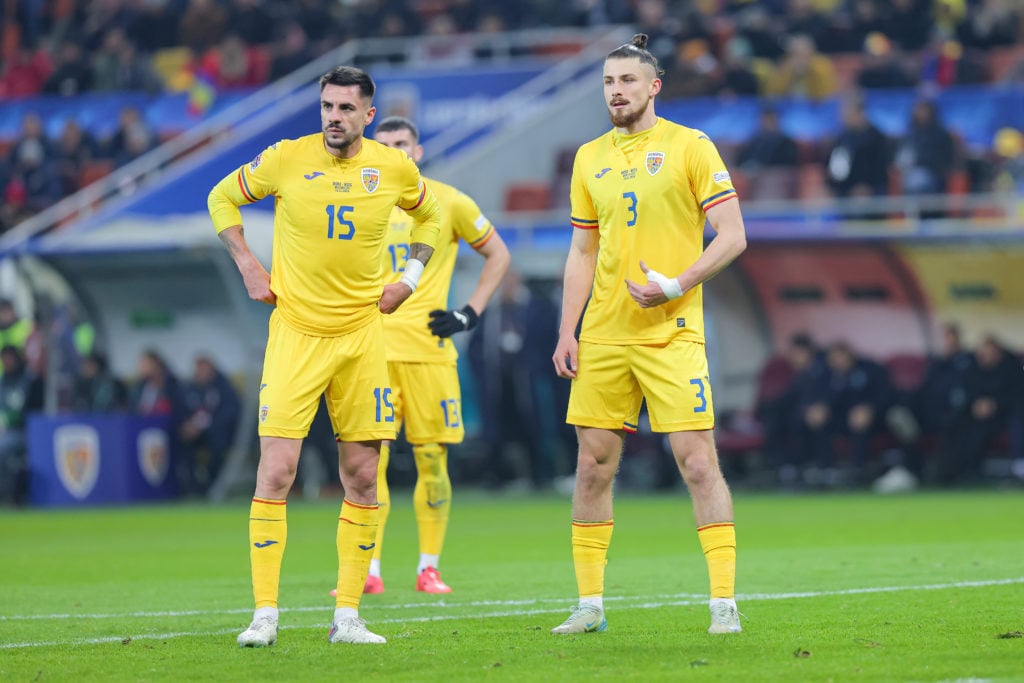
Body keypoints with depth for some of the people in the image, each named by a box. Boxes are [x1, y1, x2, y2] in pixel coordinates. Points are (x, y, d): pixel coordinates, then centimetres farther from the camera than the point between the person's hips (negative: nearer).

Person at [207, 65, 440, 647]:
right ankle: (265, 615, -6)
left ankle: (348, 615, 11)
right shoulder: (287, 159, -6)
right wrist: (248, 265, 2)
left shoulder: (396, 168, 0)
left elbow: (429, 216, 21)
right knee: (277, 472, -11)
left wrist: (410, 278, 9)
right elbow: (223, 198, 10)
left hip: (363, 334, 2)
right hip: (294, 332, -2)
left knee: (363, 477, 3)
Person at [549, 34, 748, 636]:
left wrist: (678, 286, -17)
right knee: (593, 466, 4)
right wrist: (566, 332, 9)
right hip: (602, 337, 5)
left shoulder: (690, 147, -2)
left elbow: (732, 236, -5)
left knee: (699, 462, -9)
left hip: (672, 334, -5)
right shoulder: (590, 158, 13)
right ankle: (590, 605, 12)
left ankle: (724, 603, -6)